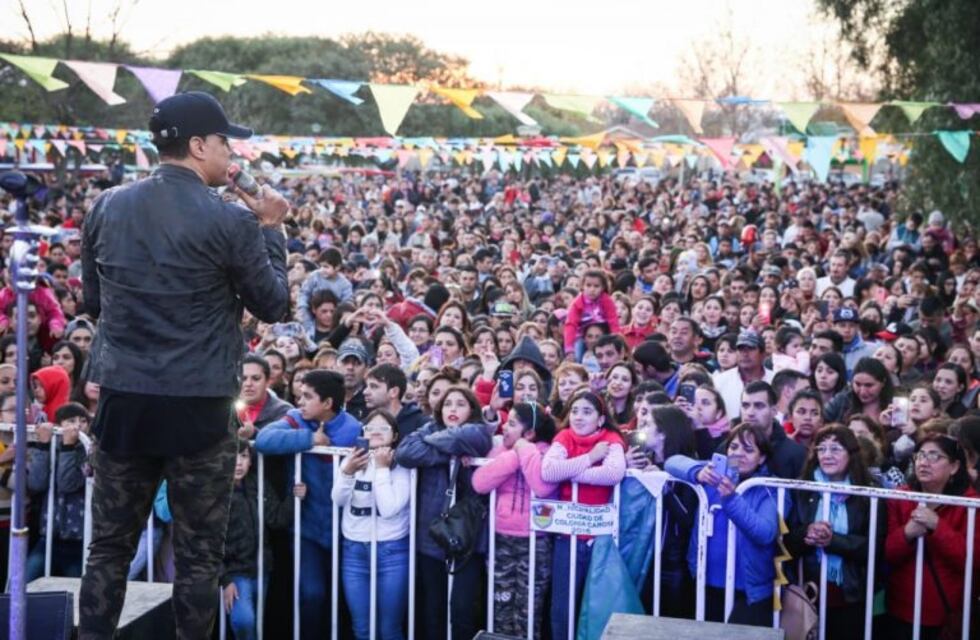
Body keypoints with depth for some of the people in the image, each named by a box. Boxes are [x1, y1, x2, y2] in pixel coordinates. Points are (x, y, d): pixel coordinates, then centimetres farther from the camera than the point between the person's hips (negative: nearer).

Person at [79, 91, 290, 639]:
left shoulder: (107, 207, 5)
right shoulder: (230, 220, -11)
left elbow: (94, 300, 15)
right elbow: (274, 305, 0)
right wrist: (271, 230, 9)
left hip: (123, 400, 4)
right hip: (198, 406, -4)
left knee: (110, 547, 12)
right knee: (198, 554, 7)